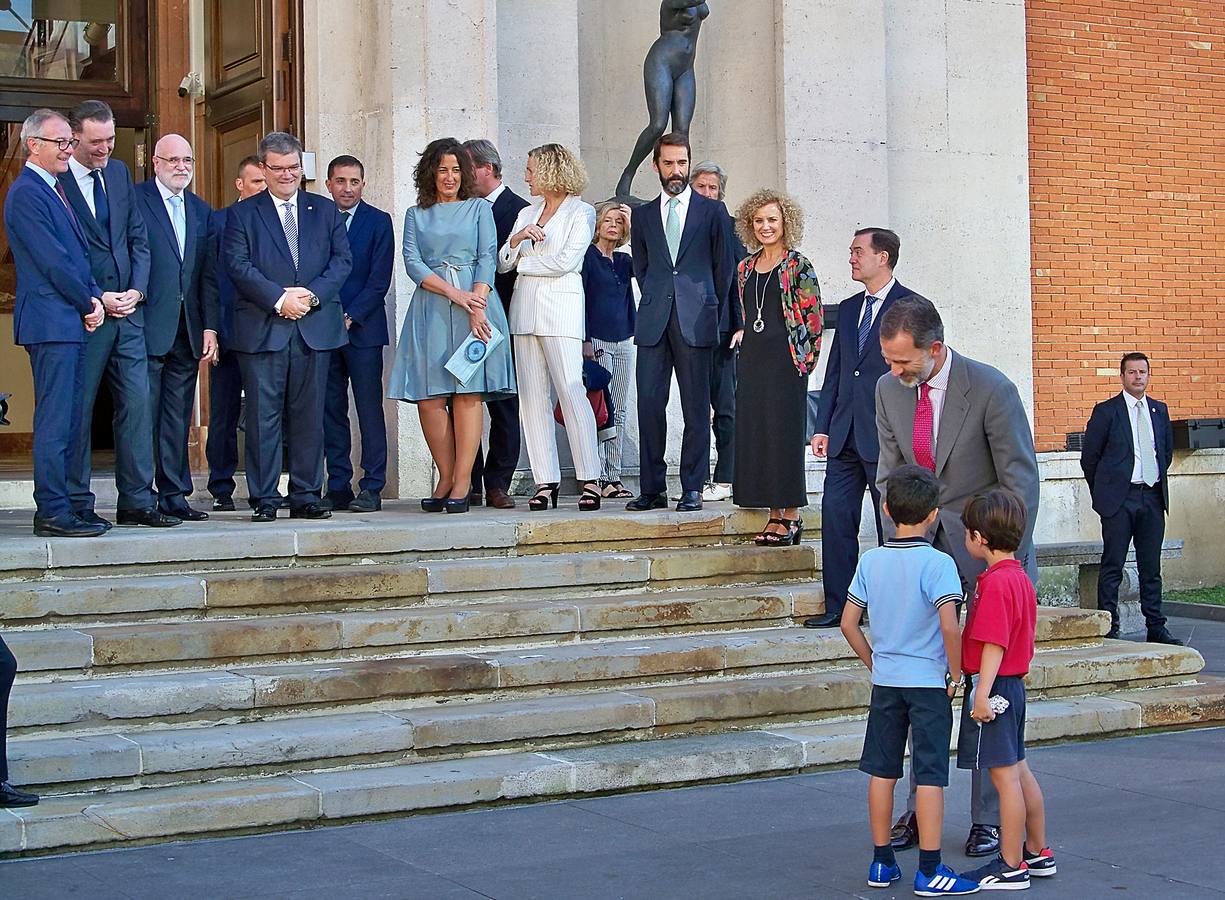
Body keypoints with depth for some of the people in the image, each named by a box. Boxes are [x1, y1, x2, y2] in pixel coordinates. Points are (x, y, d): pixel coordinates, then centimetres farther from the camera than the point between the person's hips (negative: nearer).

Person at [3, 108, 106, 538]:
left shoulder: (54, 190, 19)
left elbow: (77, 254, 19)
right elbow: (52, 261, -16)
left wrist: (93, 297, 3)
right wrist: (88, 303, -7)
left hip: (72, 322, 10)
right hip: (51, 321, -10)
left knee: (68, 421, 11)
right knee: (55, 421, -8)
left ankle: (58, 506, 16)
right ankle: (52, 513, -5)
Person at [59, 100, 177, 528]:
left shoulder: (119, 173, 14)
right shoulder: (55, 181, -7)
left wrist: (136, 290, 0)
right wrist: (96, 299, -13)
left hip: (127, 309, 6)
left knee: (137, 403, 3)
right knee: (78, 409, 0)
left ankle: (137, 501, 8)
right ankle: (77, 506, 8)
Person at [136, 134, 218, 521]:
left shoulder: (201, 211, 17)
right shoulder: (133, 200, -1)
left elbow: (209, 275, 14)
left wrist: (210, 327, 7)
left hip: (187, 330, 6)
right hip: (147, 326, -5)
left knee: (178, 418, 8)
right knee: (143, 415, -4)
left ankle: (174, 495, 13)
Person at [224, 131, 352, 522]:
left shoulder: (325, 210, 15)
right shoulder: (243, 214, 7)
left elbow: (342, 259, 7)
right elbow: (239, 265, -4)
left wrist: (312, 294, -9)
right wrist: (280, 299, -14)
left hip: (316, 327, 2)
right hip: (262, 328, -2)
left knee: (309, 415, 4)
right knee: (263, 416, -2)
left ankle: (306, 496, 10)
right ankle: (264, 499, 3)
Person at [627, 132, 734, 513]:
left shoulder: (712, 210, 8)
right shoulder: (643, 215, 16)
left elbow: (724, 266, 10)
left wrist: (709, 309, 9)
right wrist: (656, 305, 11)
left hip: (696, 322, -2)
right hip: (653, 323, 2)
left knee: (696, 407, -2)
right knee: (649, 403, -3)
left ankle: (692, 488, 3)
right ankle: (652, 488, 2)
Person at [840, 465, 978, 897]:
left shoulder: (871, 560, 1)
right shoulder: (938, 563, -13)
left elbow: (849, 623, 3)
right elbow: (949, 626, -23)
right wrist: (956, 674, -10)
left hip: (885, 681, 5)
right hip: (929, 682, -5)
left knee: (882, 771, 12)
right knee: (930, 776, 0)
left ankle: (882, 861, 19)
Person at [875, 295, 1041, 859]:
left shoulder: (992, 390, -17)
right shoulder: (889, 389, 0)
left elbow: (1022, 482, -12)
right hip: (925, 544, 5)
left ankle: (989, 818, 9)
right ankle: (921, 808, 12)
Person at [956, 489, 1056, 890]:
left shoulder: (996, 583, -19)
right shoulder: (1020, 577, 12)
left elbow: (994, 644, -23)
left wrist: (982, 693, -23)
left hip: (993, 687, -10)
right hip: (1013, 684, 10)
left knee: (1004, 775, -4)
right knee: (1019, 771, 17)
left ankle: (1011, 866, 1)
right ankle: (1038, 853, 26)